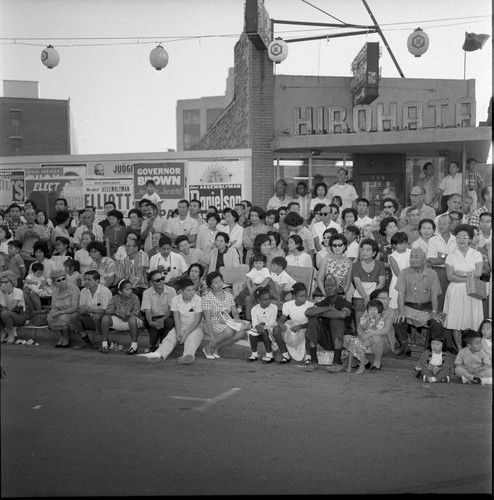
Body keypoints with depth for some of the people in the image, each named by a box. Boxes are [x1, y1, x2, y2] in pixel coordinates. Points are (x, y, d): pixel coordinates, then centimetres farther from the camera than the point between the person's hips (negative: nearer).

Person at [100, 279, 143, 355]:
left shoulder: (134, 297, -10)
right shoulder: (115, 298, -4)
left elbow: (136, 313, -19)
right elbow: (108, 311, -11)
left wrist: (127, 314, -33)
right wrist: (116, 312, -31)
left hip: (132, 323, -3)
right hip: (119, 322, 3)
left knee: (132, 318, -38)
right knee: (105, 318, -22)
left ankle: (134, 345, -28)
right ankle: (104, 344, -12)